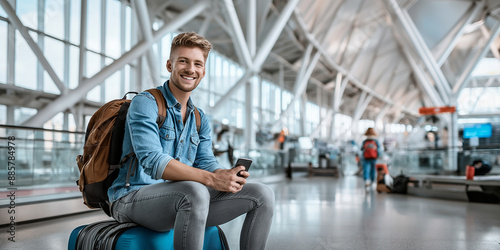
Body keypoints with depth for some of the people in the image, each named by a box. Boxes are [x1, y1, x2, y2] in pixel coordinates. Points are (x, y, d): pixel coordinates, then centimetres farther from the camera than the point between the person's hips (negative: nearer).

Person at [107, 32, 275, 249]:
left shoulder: (200, 119, 15)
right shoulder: (145, 103, -9)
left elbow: (206, 163, 4)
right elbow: (153, 162, -23)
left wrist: (228, 175, -20)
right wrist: (211, 179, -32)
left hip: (182, 202, 7)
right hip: (133, 199, -7)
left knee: (262, 194, -5)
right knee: (194, 191, -40)